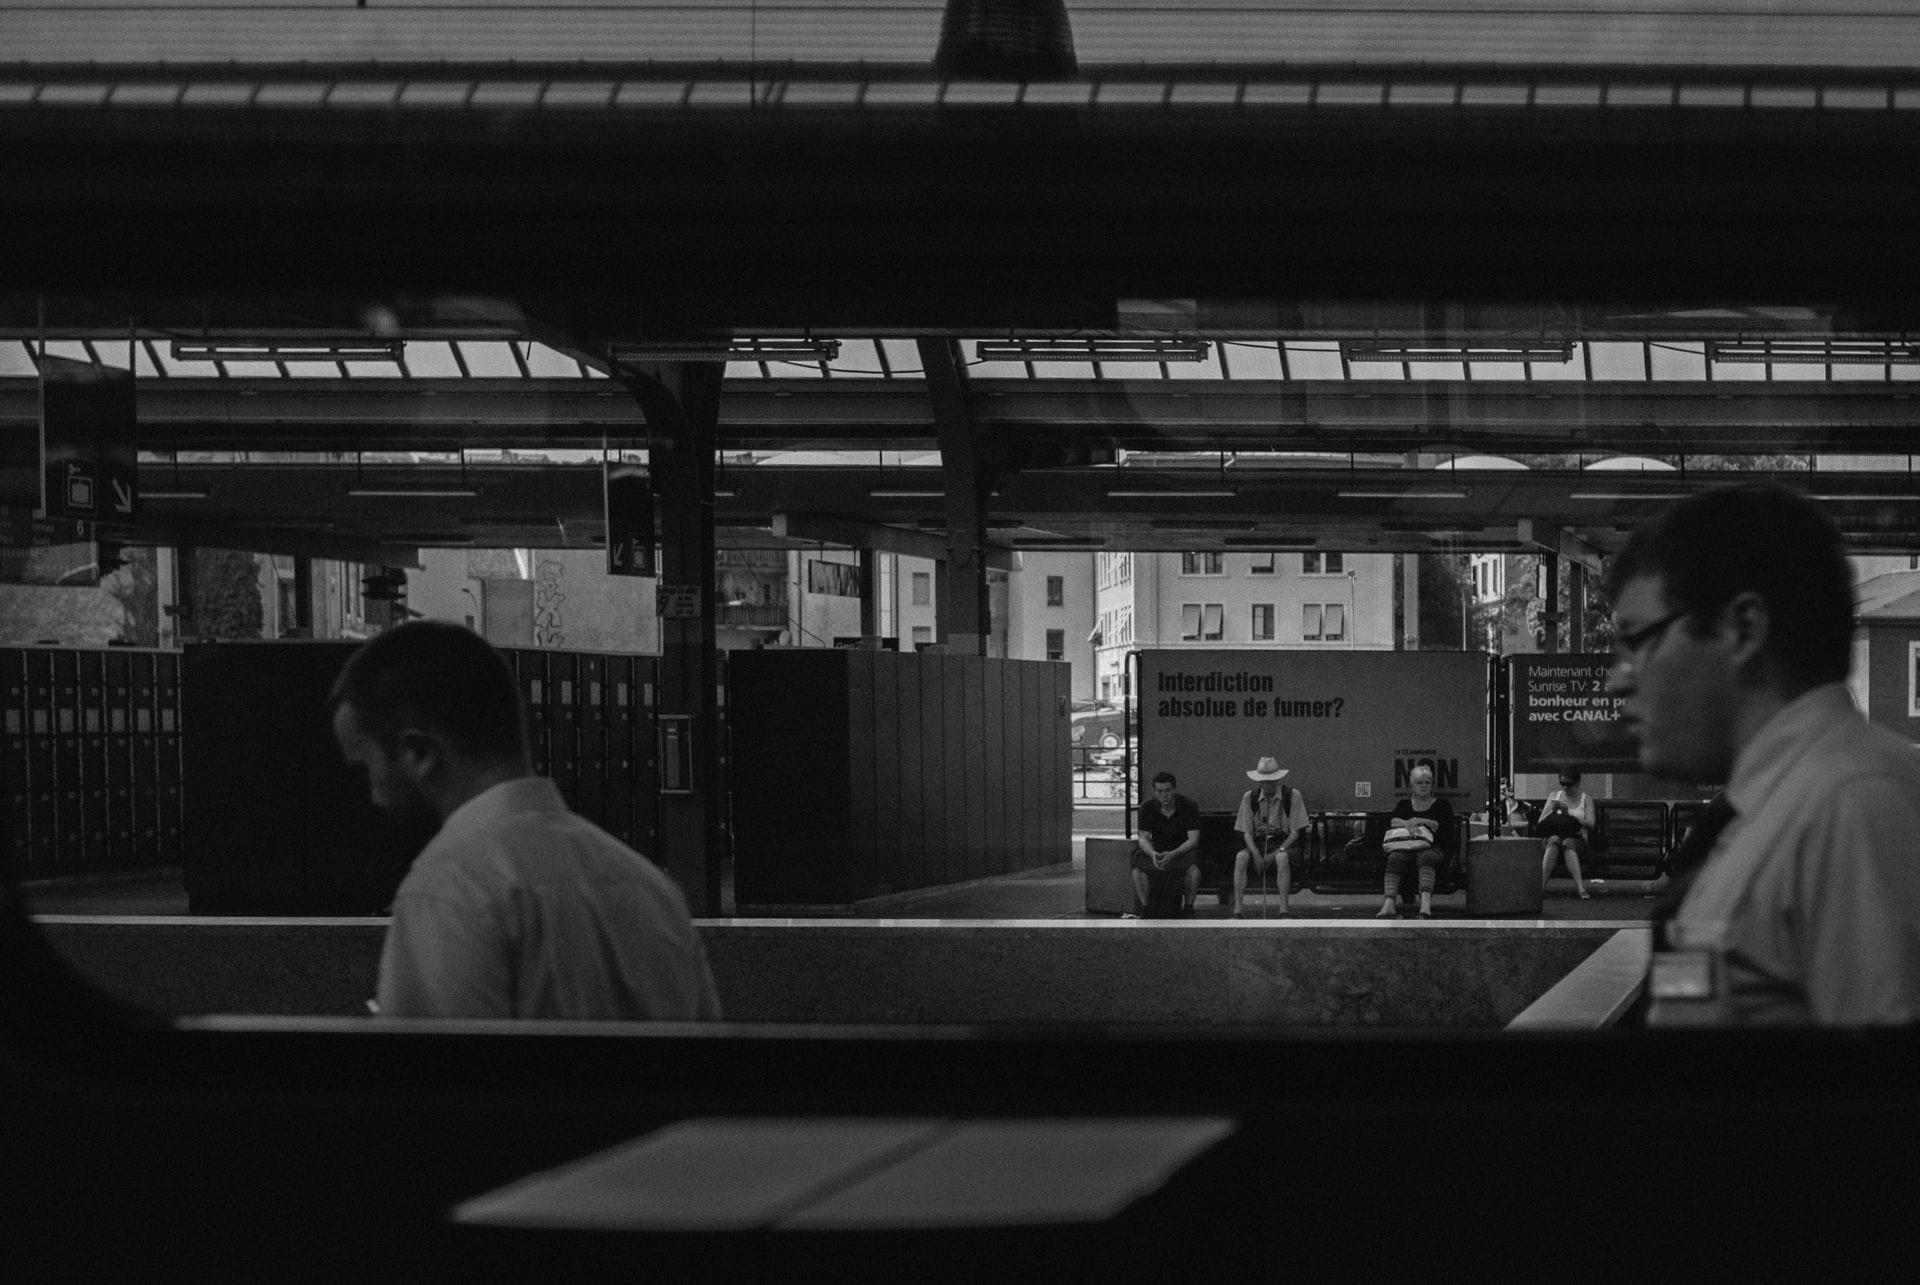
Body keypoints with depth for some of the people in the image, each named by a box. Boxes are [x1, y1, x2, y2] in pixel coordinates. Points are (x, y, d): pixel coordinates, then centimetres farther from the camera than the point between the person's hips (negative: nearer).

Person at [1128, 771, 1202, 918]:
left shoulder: (1189, 806, -15)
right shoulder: (1147, 808, -7)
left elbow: (1193, 839, -18)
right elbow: (1143, 838, -8)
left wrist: (1173, 854, -35)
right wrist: (1153, 854, -32)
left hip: (1183, 850, -2)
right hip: (1157, 849, 2)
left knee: (1193, 867, -37)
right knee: (1138, 866, -30)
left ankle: (1188, 908, -20)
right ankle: (1145, 908, -19)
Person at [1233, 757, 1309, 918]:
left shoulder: (1292, 796, -3)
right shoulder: (1249, 797, 4)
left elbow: (1295, 832, -5)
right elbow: (1246, 832, 3)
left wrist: (1278, 851, -18)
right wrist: (1256, 854, -15)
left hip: (1284, 843, -2)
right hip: (1257, 843, 2)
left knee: (1282, 858, -38)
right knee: (1240, 857, -30)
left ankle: (1284, 908, -38)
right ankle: (1238, 909, -33)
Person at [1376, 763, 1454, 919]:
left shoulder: (1442, 805, 20)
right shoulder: (1403, 805, 27)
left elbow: (1446, 828, 3)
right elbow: (1393, 821, 9)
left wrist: (1422, 822, -8)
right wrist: (1407, 824, -12)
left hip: (1432, 848, -2)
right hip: (1405, 846, 2)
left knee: (1426, 857, -39)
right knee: (1395, 858, -35)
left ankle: (1425, 903, -62)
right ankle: (1389, 902, -54)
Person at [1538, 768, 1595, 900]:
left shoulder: (1586, 798, 8)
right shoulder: (1554, 796, 16)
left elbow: (1590, 825, -7)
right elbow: (1540, 823, 9)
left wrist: (1568, 813, -17)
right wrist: (1551, 812, -11)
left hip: (1577, 838, -2)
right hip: (1554, 835, 2)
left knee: (1568, 843, -38)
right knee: (1554, 840, -36)